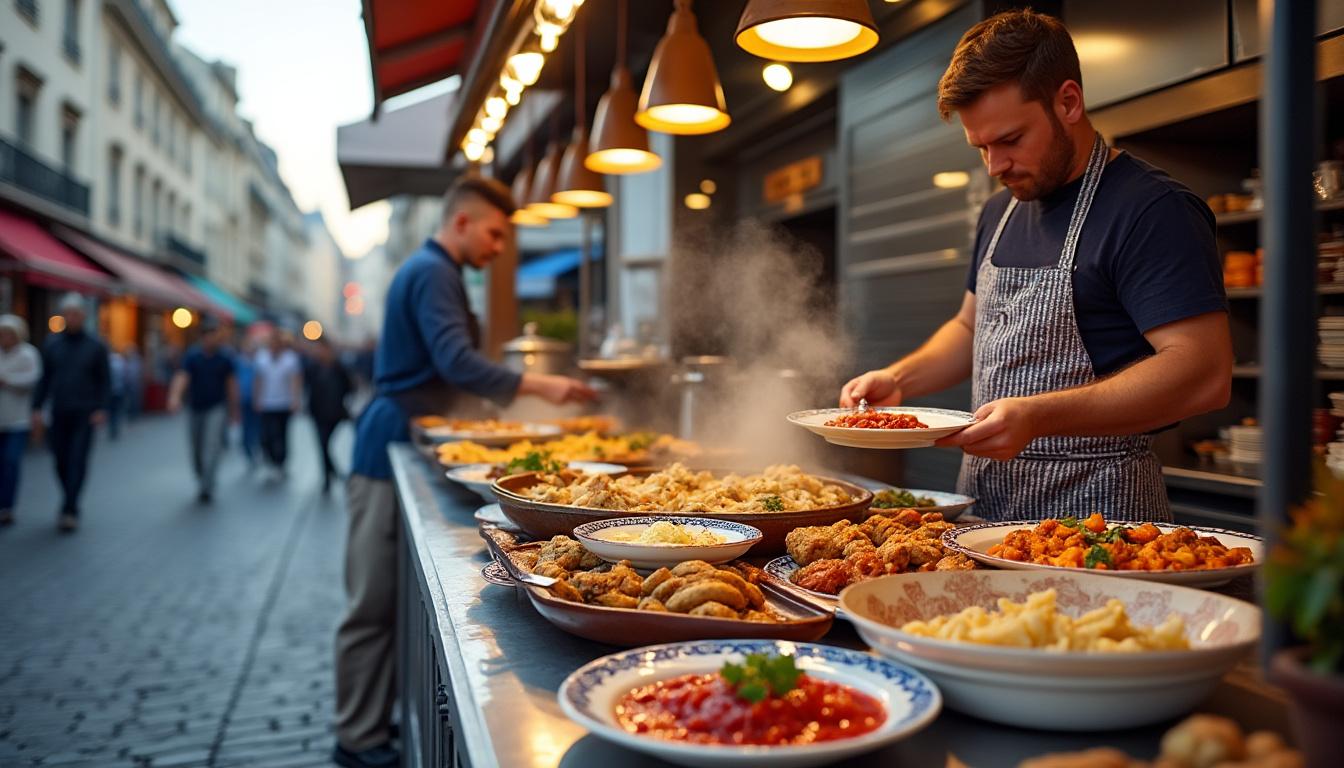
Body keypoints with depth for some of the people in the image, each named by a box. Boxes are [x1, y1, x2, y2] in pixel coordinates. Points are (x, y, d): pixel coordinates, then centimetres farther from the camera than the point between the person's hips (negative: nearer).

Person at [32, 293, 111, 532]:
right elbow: (44, 378, 9)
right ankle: (72, 507, 20)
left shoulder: (95, 347, 1)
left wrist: (101, 409, -9)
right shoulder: (52, 345, 7)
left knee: (78, 462, -9)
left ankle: (69, 510, -10)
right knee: (62, 462, 6)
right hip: (59, 414, 3)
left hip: (84, 414, -3)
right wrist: (37, 408, 2)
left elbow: (104, 381, 1)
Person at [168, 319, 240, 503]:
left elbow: (231, 384, 4)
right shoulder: (191, 356, -6)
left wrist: (233, 410, 9)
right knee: (197, 451, 10)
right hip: (196, 409, 2)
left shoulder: (225, 357, -4)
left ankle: (206, 487, -18)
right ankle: (202, 481, 31)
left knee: (212, 446, -17)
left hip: (217, 409, -2)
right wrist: (174, 397, -39)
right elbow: (181, 377, -20)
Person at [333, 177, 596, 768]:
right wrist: (540, 386, -29)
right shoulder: (432, 273, -13)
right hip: (391, 447, -10)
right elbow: (458, 363, -25)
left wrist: (520, 392, 20)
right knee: (374, 603, -4)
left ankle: (380, 716, 21)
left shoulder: (428, 270, 20)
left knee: (397, 597, 12)